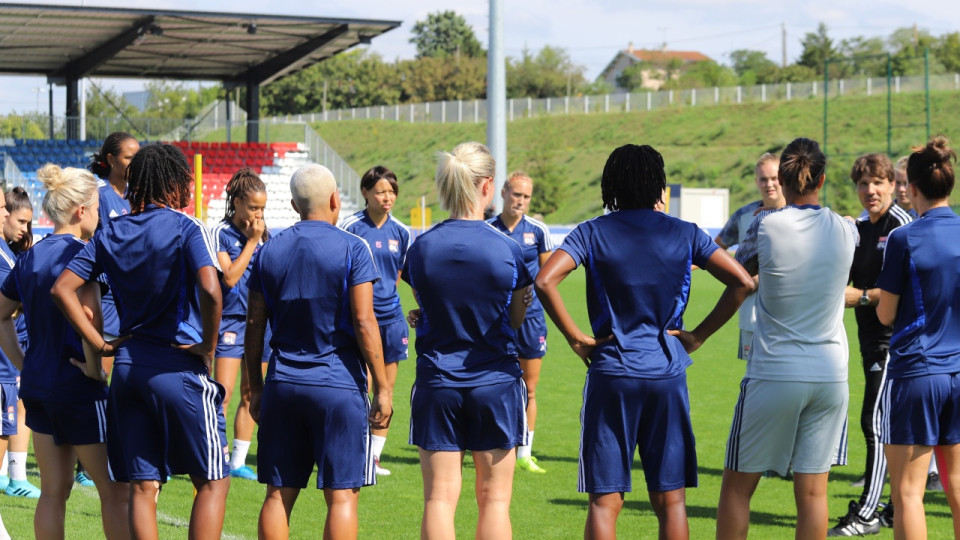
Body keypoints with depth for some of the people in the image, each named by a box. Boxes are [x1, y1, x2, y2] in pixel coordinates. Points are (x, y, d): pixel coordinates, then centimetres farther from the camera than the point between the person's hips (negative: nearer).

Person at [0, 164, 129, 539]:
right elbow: (90, 314, -28)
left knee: (54, 491, 12)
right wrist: (95, 365, -17)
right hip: (78, 387, -8)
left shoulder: (30, 257, 10)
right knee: (114, 491, 1)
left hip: (37, 386, 8)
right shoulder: (79, 253, -14)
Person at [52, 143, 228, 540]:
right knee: (212, 480, 4)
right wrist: (208, 348, -12)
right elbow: (210, 290, -25)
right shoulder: (187, 228, -8)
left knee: (142, 485, 8)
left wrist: (100, 344, 4)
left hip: (128, 366, 5)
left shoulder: (110, 232, 8)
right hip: (179, 367, -5)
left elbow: (62, 289, 3)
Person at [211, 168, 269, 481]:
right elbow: (229, 277, -16)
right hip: (231, 321, -5)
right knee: (223, 393, -11)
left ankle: (238, 461, 14)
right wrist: (251, 241, -13)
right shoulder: (221, 233, -7)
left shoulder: (264, 233, 8)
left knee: (250, 396, 7)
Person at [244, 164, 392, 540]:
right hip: (338, 385, -4)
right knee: (341, 495, -2)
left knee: (278, 494, 9)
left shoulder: (269, 251, 8)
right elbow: (364, 322, -11)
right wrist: (382, 388, -6)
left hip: (282, 386, 5)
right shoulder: (351, 249, -6)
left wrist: (254, 389, 17)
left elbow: (254, 328, 9)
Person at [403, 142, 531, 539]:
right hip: (495, 383, -1)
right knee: (494, 499, 7)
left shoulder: (421, 248, -4)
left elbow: (423, 311, 5)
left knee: (439, 499, 5)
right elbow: (516, 319, 2)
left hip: (437, 383, 1)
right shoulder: (506, 249, -9)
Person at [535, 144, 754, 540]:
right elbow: (742, 282, 0)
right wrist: (698, 336, 4)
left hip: (611, 375, -1)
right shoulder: (684, 234, 4)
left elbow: (545, 281, -14)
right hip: (668, 375, 1)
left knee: (604, 501, 3)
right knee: (670, 500, 8)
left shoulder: (592, 233, 0)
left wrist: (576, 338, -5)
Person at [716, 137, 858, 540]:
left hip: (774, 373, -3)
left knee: (737, 486, 9)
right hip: (831, 373, 3)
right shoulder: (845, 231, 0)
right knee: (812, 491, 6)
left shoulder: (766, 225, -9)